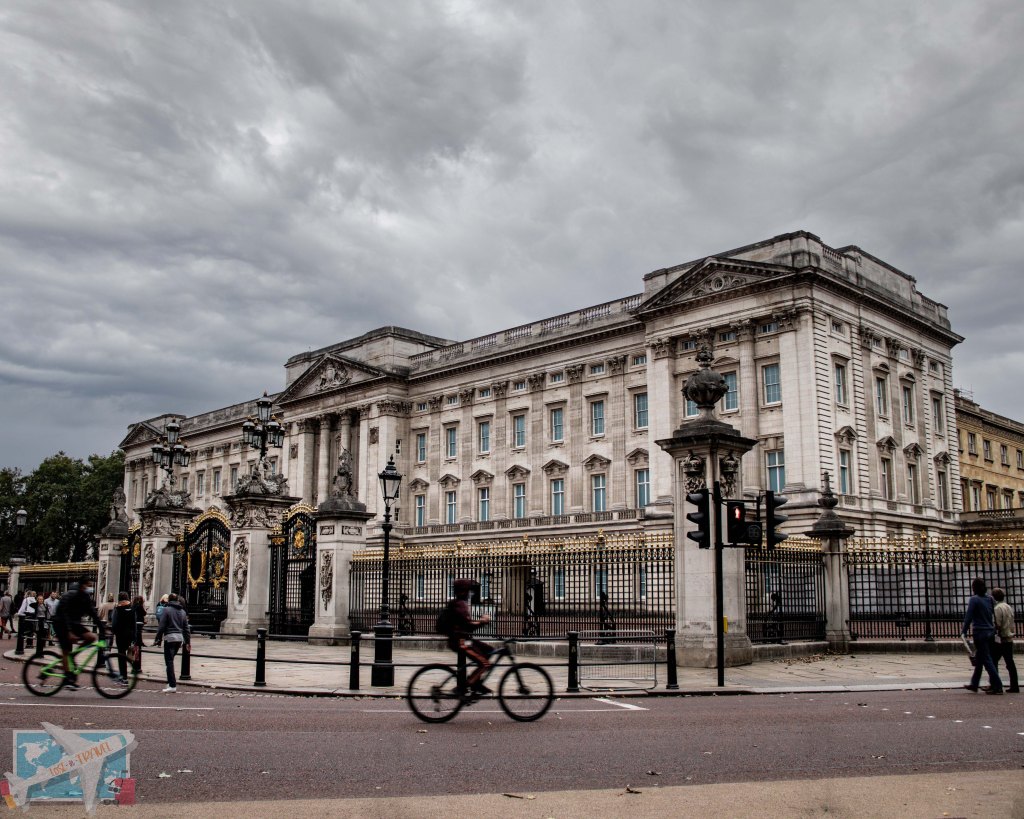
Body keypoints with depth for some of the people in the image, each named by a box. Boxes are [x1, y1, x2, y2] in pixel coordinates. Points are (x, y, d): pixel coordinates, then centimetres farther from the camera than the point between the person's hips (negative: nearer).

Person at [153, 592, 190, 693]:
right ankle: (171, 682, 17)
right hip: (180, 638, 6)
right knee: (171, 660, 18)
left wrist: (157, 639, -3)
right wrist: (188, 642, 19)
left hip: (170, 637, -6)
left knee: (169, 661, -6)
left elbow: (161, 626, -8)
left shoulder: (166, 610, -4)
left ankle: (172, 685, -11)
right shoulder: (182, 611, 15)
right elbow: (186, 628, 16)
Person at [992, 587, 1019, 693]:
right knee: (1010, 662, 9)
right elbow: (1012, 624, 15)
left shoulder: (998, 608, -14)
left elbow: (998, 625, -17)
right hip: (1009, 639, 8)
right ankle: (1014, 686, 9)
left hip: (1000, 639, -8)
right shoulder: (1009, 607, 12)